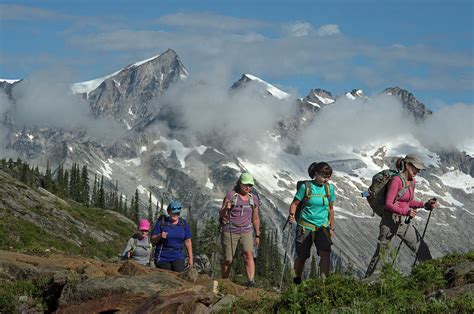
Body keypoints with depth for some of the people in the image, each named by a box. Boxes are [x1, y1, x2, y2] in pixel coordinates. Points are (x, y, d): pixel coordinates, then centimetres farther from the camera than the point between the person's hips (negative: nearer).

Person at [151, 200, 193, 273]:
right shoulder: (161, 222, -5)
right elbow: (153, 239, -2)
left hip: (178, 257, 1)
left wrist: (190, 258, 6)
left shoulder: (184, 224, 2)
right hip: (163, 257, -1)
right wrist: (160, 236, -23)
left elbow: (188, 241, 7)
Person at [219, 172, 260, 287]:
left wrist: (257, 236, 14)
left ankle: (251, 281, -31)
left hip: (246, 231, 2)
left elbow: (255, 218, 14)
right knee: (228, 260, 3)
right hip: (230, 231, -2)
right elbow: (221, 214, -10)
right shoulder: (231, 195, -8)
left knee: (249, 254, -20)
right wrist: (226, 208, -32)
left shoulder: (254, 198, 4)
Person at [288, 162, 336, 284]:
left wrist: (332, 228, 15)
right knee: (302, 257, 6)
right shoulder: (305, 187, -8)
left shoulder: (329, 188, 2)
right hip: (305, 226, -2)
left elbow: (331, 209, 12)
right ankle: (297, 280, 31)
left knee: (325, 253, -20)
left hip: (322, 227, 2)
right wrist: (292, 215, -23)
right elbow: (294, 204, -3)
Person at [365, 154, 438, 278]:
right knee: (381, 253, 0)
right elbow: (388, 204, -21)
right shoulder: (396, 180, -18)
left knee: (422, 249, 5)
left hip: (404, 222, 7)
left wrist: (425, 205, 4)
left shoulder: (412, 182, 6)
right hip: (390, 221, -7)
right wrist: (406, 212, -32)